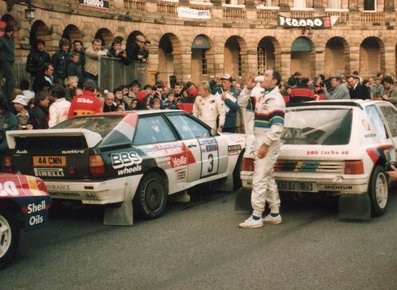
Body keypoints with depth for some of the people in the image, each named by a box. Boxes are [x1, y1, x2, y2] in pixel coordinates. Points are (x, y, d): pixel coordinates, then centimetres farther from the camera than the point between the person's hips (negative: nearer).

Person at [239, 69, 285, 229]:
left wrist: (265, 145, -23)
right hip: (261, 141, 10)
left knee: (259, 179, -9)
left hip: (268, 143, -10)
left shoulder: (275, 99, -14)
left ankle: (256, 217, -5)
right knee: (268, 178, 14)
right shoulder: (263, 96, 15)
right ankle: (275, 214, 22)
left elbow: (277, 126, -22)